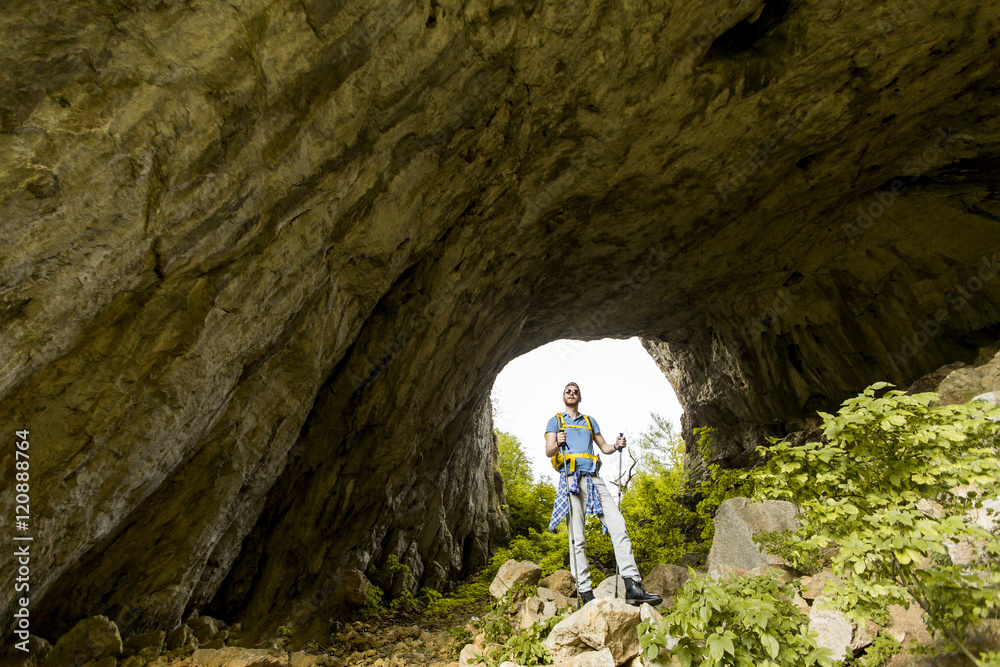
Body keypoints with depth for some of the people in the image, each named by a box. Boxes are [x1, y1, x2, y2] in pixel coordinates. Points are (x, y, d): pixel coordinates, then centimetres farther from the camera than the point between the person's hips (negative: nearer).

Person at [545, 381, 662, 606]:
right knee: (577, 538, -7)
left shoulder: (590, 421, 26)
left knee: (618, 525, -12)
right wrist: (557, 443, -20)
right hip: (571, 479, -3)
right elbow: (548, 451, 4)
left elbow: (604, 447, 26)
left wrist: (616, 446, 3)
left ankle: (633, 587, -12)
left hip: (593, 478, 4)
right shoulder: (555, 421, 15)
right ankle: (585, 592, -4)